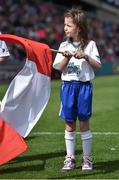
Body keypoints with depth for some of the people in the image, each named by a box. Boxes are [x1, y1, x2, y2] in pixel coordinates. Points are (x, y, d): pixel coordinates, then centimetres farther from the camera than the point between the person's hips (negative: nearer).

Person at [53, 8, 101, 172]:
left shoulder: (90, 45, -1)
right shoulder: (64, 46, 5)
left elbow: (98, 65, -2)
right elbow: (59, 67, 1)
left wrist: (86, 56, -16)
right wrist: (67, 57, -16)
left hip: (84, 86, -2)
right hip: (68, 86, 2)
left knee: (84, 123, 3)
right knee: (69, 124, 5)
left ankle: (87, 159, 12)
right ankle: (70, 159, 13)